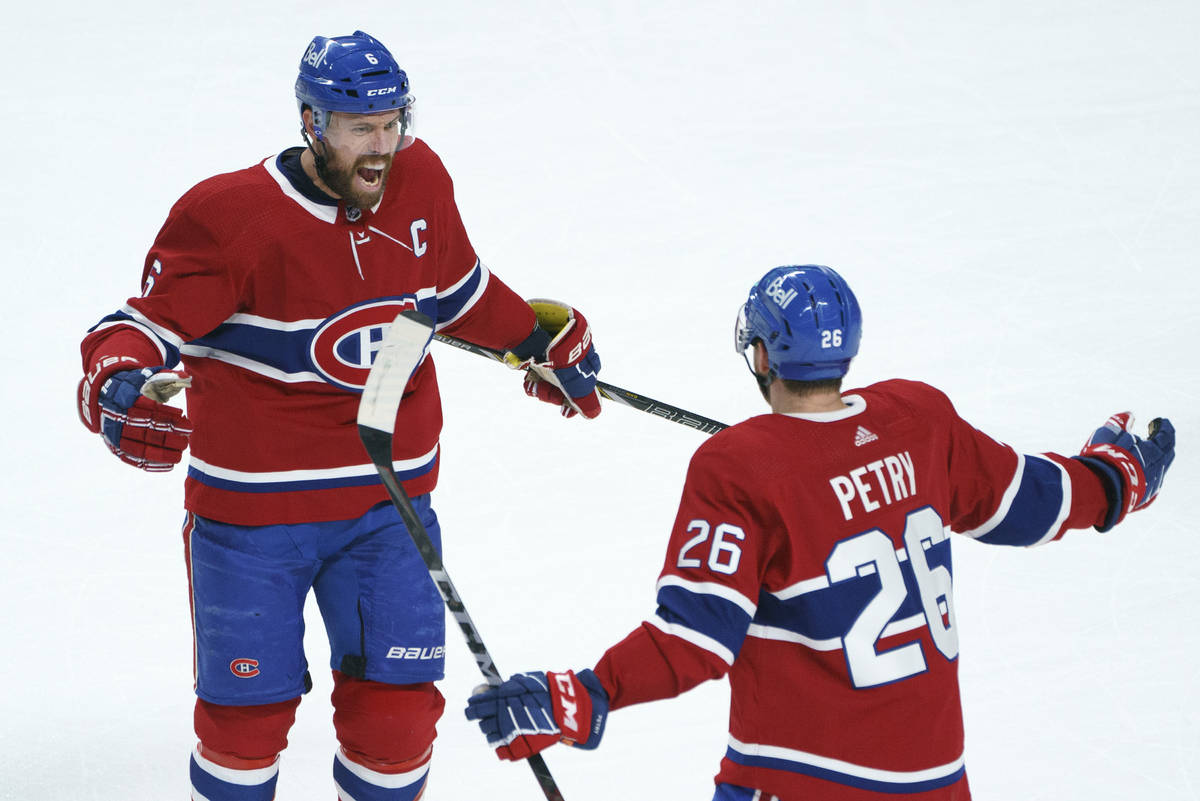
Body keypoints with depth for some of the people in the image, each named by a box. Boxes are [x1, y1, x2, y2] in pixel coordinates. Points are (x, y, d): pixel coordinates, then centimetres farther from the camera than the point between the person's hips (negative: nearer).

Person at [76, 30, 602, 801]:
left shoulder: (421, 182, -2)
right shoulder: (230, 217, -19)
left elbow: (456, 287, 18)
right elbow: (153, 324, -16)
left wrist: (540, 337, 26)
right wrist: (119, 384, -37)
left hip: (389, 498, 4)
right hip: (253, 508, -4)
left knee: (396, 699, 3)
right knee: (246, 708, 6)